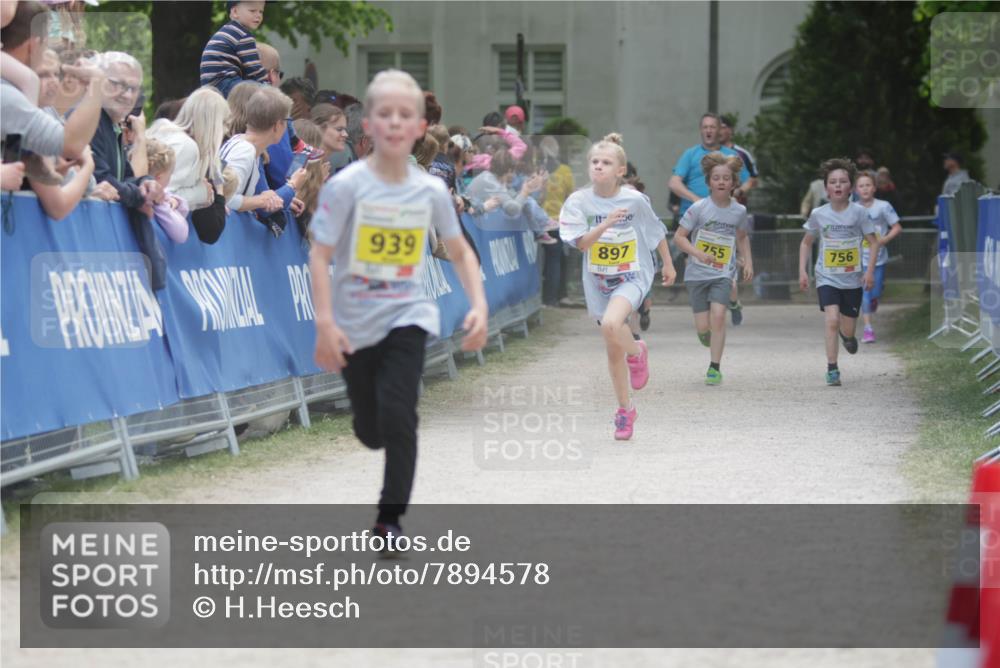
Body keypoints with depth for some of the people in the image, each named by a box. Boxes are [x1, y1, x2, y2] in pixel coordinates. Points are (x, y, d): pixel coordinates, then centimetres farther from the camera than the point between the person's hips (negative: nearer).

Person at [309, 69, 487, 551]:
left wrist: (478, 306, -2)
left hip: (407, 316, 1)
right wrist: (325, 323, -20)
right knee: (369, 431, 7)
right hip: (356, 324, -1)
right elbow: (320, 256, -13)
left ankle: (391, 519, -2)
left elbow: (460, 252, 11)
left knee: (397, 415, -16)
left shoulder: (431, 191, -3)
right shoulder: (347, 186, -12)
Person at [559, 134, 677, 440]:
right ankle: (625, 409, 27)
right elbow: (581, 243, -16)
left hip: (633, 276, -3)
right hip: (599, 281, 3)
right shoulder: (579, 202, -9)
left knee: (611, 325, -32)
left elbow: (657, 232, 5)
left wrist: (668, 264, 14)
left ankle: (636, 351, 1)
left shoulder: (634, 200, -12)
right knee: (613, 349, 11)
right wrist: (607, 223, -31)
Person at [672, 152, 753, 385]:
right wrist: (698, 253, -22)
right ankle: (711, 340, 37)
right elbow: (679, 237, -7)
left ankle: (715, 367, -11)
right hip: (697, 273, -1)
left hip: (722, 274, 1)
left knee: (718, 315, -19)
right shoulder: (699, 208, -9)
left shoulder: (739, 211, 0)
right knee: (703, 327, -2)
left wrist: (748, 261, 9)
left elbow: (742, 237, 20)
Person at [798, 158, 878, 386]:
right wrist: (802, 270, 2)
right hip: (827, 278, -1)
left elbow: (873, 241, -2)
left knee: (848, 330, 9)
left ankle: (847, 335, 47)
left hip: (852, 280, 1)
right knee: (832, 320, -21)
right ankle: (832, 369, -15)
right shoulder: (818, 214, -4)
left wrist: (870, 271, -11)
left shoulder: (858, 212, -8)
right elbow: (806, 243, 10)